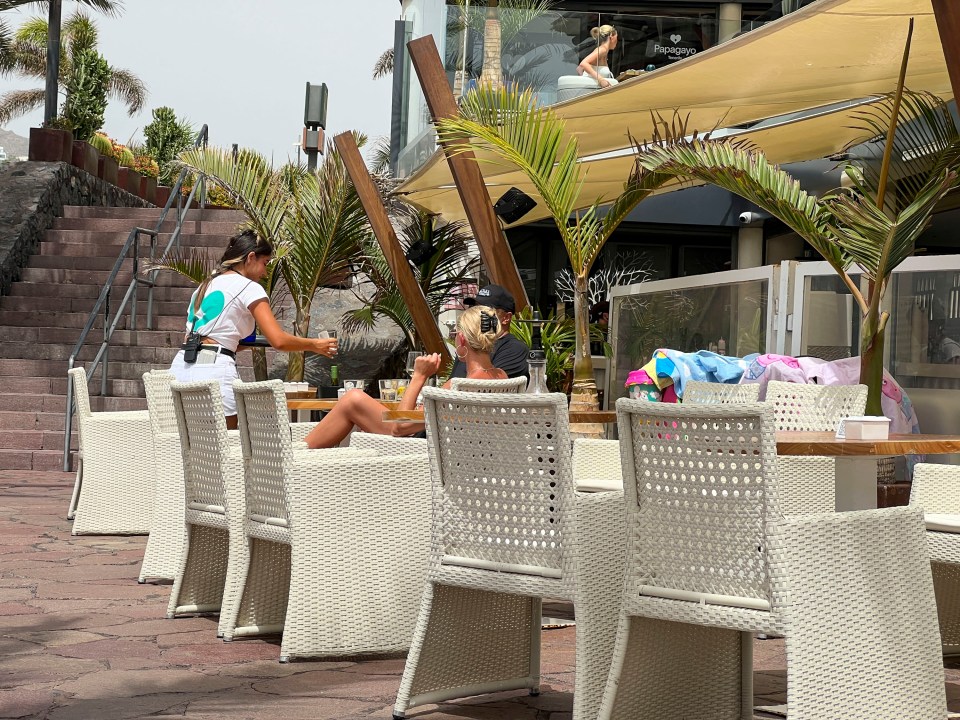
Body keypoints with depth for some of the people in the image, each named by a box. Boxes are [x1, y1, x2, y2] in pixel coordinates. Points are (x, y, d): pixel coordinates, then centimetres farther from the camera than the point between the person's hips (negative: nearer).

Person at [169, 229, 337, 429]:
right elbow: (278, 340, -10)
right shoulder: (249, 288, -1)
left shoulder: (206, 285, 22)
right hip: (213, 369, -7)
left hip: (182, 366, 7)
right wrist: (315, 345, 5)